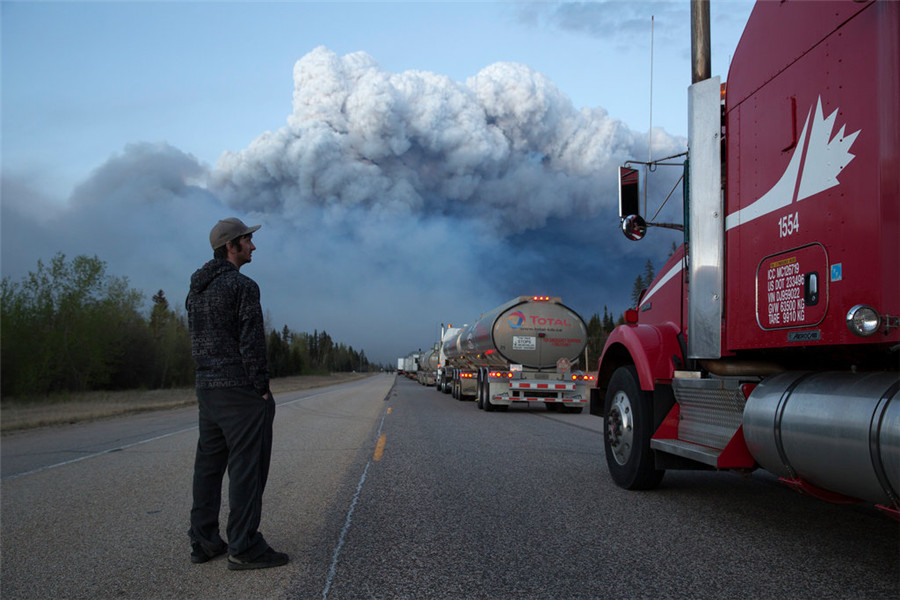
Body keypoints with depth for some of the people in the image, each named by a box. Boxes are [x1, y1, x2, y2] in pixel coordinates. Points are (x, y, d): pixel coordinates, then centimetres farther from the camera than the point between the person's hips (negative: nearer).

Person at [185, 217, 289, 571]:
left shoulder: (196, 290, 14)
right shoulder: (242, 286, -13)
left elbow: (195, 341, 16)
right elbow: (252, 342, -17)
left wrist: (208, 378, 17)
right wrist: (262, 388, -12)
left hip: (206, 389, 9)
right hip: (241, 391, -9)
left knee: (208, 465, 13)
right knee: (246, 468, -4)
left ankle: (203, 542, 18)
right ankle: (244, 548, -2)